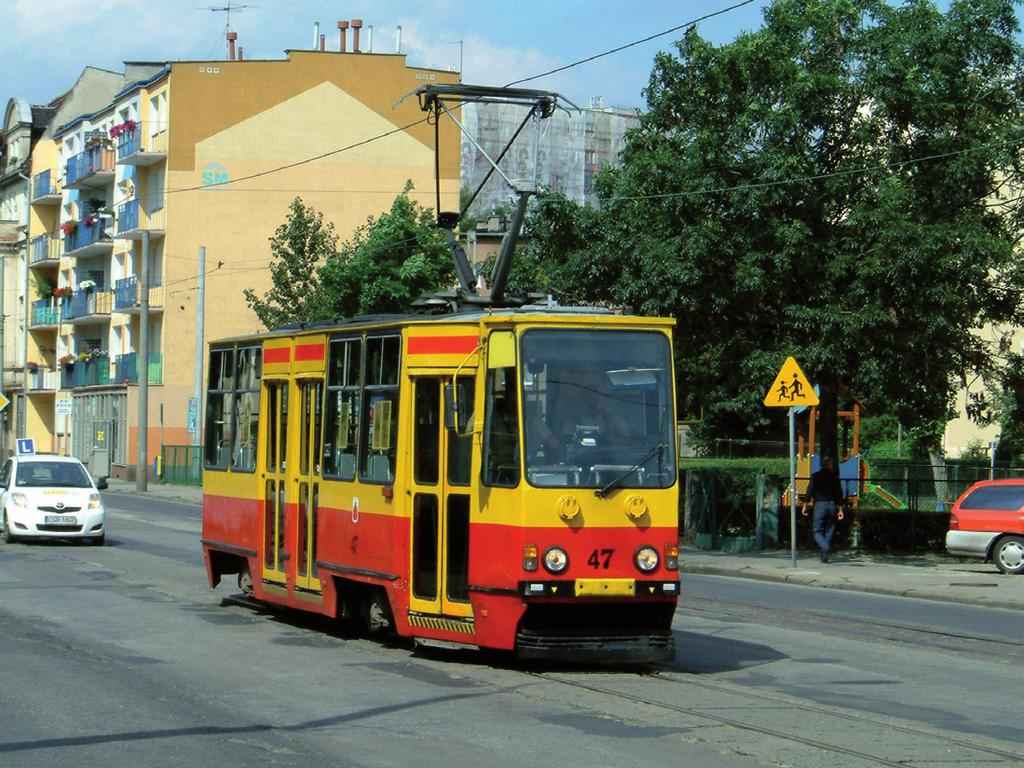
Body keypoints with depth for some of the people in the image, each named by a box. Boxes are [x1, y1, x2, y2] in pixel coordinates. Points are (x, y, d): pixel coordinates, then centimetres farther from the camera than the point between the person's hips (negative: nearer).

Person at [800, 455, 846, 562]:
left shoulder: (815, 476, 2)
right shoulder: (835, 477, 8)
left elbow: (809, 491, -4)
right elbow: (839, 494, 8)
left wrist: (805, 505, 0)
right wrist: (840, 510, 12)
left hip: (820, 505, -2)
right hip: (832, 505, 2)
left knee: (818, 531, 1)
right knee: (829, 531, 11)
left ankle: (825, 547, -26)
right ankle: (824, 555, 10)